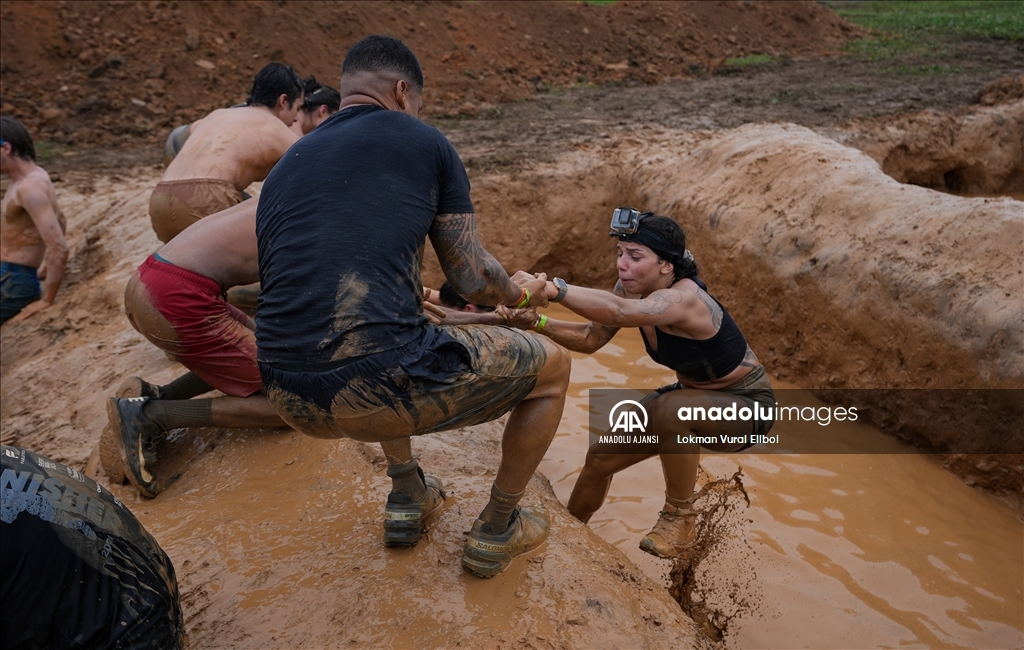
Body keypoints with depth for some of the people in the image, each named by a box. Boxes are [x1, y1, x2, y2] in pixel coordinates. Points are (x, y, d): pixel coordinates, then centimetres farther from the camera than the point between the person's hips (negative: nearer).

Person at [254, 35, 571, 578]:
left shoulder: (283, 167, 21)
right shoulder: (422, 142, 6)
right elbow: (473, 279, 6)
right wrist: (521, 295, 31)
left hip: (293, 401, 7)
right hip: (377, 392, -7)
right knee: (551, 365, 18)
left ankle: (406, 497, 41)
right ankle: (496, 531, 31)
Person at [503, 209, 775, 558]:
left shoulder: (684, 297, -35)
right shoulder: (632, 287, -11)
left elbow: (620, 312, -53)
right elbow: (591, 337, -11)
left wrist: (552, 288, -65)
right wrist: (539, 323, -28)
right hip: (693, 393, 8)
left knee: (670, 409, -38)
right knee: (602, 457, -1)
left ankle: (679, 515, -15)